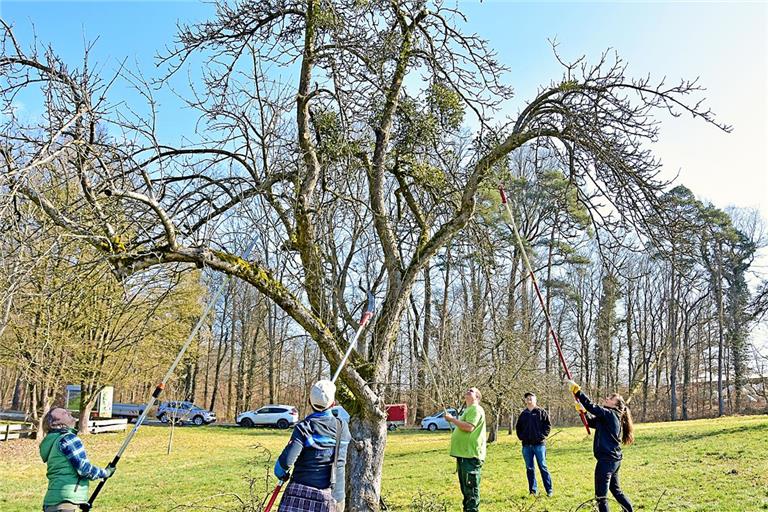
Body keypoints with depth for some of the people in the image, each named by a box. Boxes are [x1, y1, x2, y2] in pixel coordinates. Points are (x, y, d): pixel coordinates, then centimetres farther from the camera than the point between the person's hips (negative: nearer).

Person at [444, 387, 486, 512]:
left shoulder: (476, 409, -10)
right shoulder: (468, 410, 21)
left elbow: (469, 427, -24)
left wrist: (452, 419, -16)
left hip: (471, 456, -10)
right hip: (464, 455, 10)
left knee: (471, 488, -8)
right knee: (465, 488, 16)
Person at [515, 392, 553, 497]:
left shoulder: (541, 412, 1)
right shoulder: (523, 414, 12)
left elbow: (548, 425, -1)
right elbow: (518, 427, 21)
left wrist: (542, 436, -9)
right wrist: (521, 437, 7)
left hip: (539, 444, -4)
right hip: (526, 445, 4)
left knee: (543, 467, -2)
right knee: (529, 468, 7)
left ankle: (549, 490, 5)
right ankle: (533, 490, 15)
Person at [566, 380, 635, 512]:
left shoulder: (609, 414, -13)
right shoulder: (609, 417, 15)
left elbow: (592, 406, -24)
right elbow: (591, 422, 23)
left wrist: (576, 390, -24)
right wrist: (581, 410, 8)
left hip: (606, 460, -10)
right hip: (614, 460, 10)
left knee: (601, 497, -5)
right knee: (616, 491, 25)